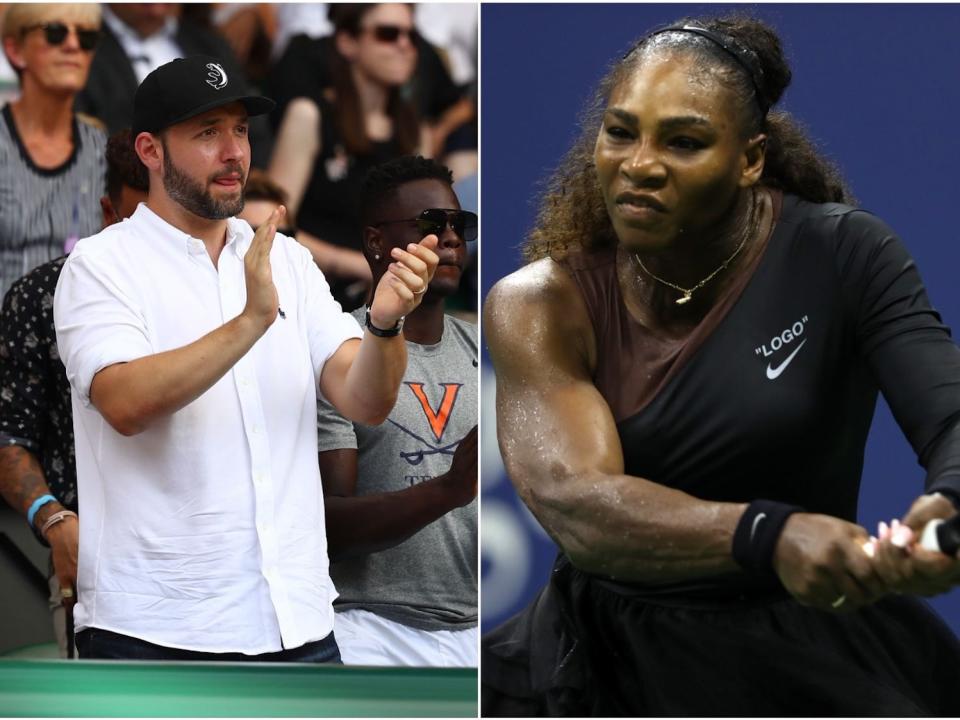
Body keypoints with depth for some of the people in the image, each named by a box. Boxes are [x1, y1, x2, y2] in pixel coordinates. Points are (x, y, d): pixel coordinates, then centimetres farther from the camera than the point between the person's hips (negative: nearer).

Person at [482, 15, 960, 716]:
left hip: (815, 650, 0)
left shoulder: (841, 256, -6)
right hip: (617, 653, 1)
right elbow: (573, 499, -23)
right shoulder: (539, 305, -6)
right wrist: (769, 537, -42)